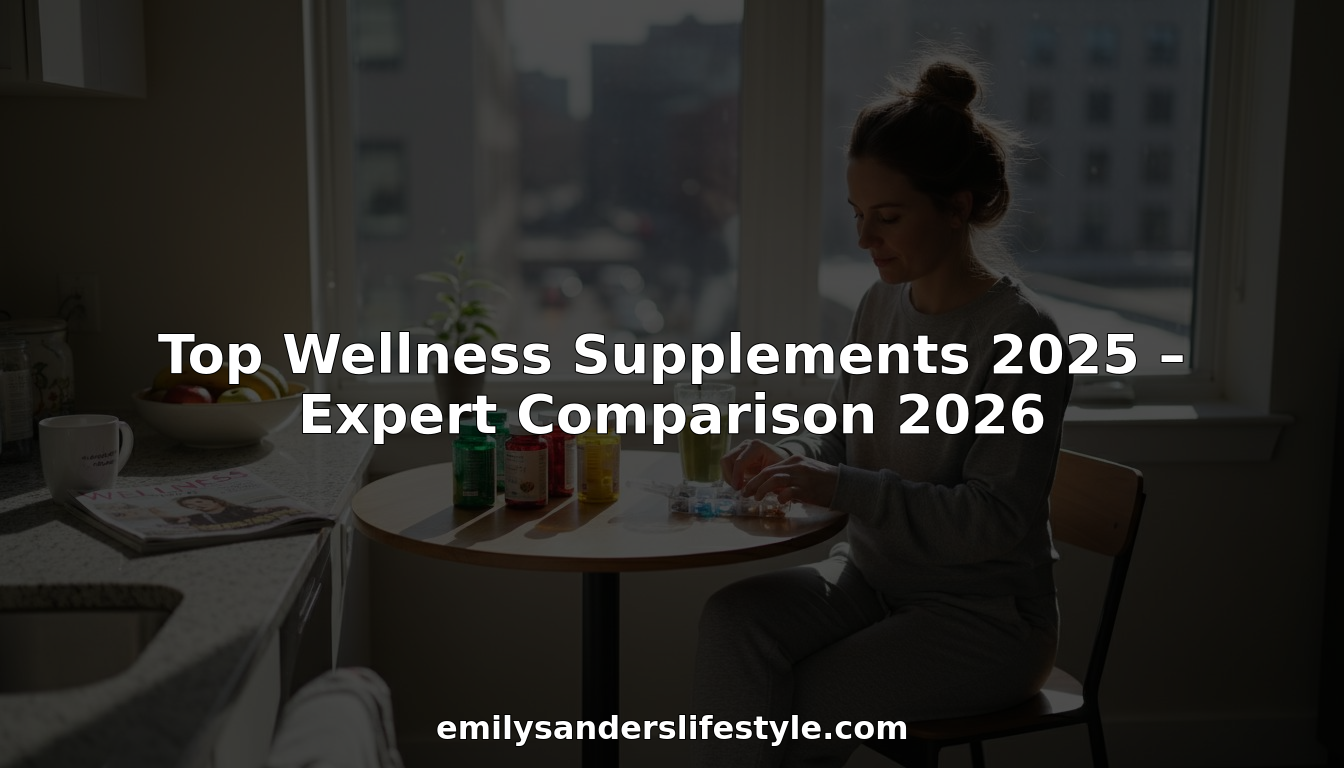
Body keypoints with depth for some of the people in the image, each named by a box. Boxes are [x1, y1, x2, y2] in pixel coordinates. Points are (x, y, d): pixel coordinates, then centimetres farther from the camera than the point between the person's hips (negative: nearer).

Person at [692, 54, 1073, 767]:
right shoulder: (880, 306, 3)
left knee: (800, 705, -21)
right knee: (733, 617, -21)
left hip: (984, 614, -6)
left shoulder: (1022, 335, -18)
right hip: (872, 575, 6)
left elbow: (995, 521, -21)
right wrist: (785, 456, -10)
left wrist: (839, 487, -29)